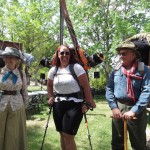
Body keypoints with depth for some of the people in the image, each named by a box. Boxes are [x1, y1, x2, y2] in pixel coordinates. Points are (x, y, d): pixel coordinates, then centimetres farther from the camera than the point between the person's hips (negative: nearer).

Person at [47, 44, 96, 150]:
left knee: (68, 136, -5)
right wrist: (51, 97, 9)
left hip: (74, 105, -5)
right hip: (58, 105, 5)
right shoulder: (53, 70, 7)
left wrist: (88, 104, -15)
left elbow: (86, 86, -11)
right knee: (62, 135, 15)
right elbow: (49, 85, 23)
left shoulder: (76, 67, -9)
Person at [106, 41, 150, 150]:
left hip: (136, 109, -3)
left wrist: (134, 110, -21)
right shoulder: (116, 70, 5)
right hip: (118, 108, 3)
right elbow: (109, 89, 4)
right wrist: (114, 107, -8)